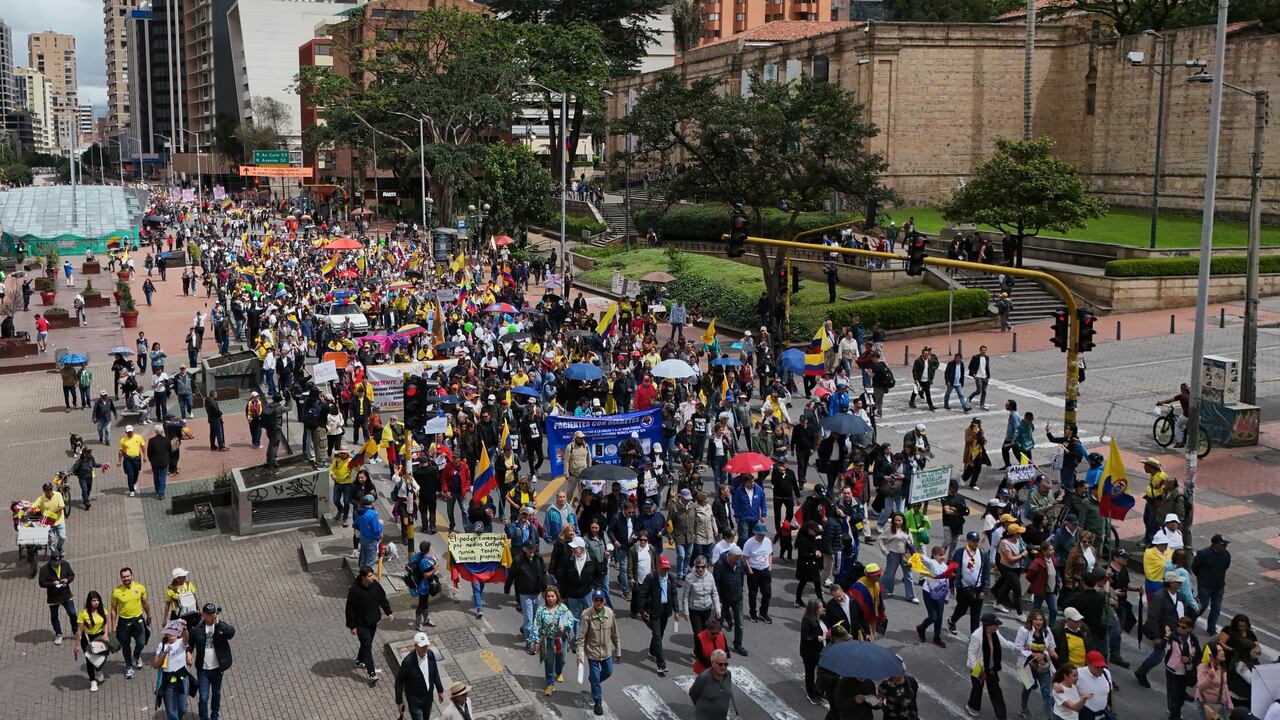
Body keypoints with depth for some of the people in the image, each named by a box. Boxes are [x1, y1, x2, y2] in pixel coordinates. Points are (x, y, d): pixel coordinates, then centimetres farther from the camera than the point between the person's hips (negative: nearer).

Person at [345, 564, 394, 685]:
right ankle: (372, 674, -6)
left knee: (367, 643, 21)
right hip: (361, 623, -6)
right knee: (367, 646, -7)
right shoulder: (354, 590, -25)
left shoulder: (375, 585, -8)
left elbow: (383, 598, 7)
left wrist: (388, 612, 3)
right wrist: (352, 626, -14)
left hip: (373, 621, 6)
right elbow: (350, 609, -17)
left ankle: (360, 661, 47)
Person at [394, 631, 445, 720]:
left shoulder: (430, 654, -12)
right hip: (414, 699, -6)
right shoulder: (408, 661, -29)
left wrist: (440, 690, 10)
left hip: (428, 696, 6)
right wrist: (399, 701, -12)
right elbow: (399, 682, -17)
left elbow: (435, 673, 4)